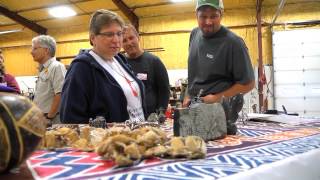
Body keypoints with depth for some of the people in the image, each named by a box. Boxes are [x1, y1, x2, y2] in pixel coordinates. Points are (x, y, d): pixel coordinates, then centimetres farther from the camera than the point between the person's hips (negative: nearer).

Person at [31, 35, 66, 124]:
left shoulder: (56, 67, -12)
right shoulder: (43, 70, 16)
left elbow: (60, 95, -20)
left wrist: (49, 117, -17)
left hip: (53, 120, -8)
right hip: (41, 119, 9)